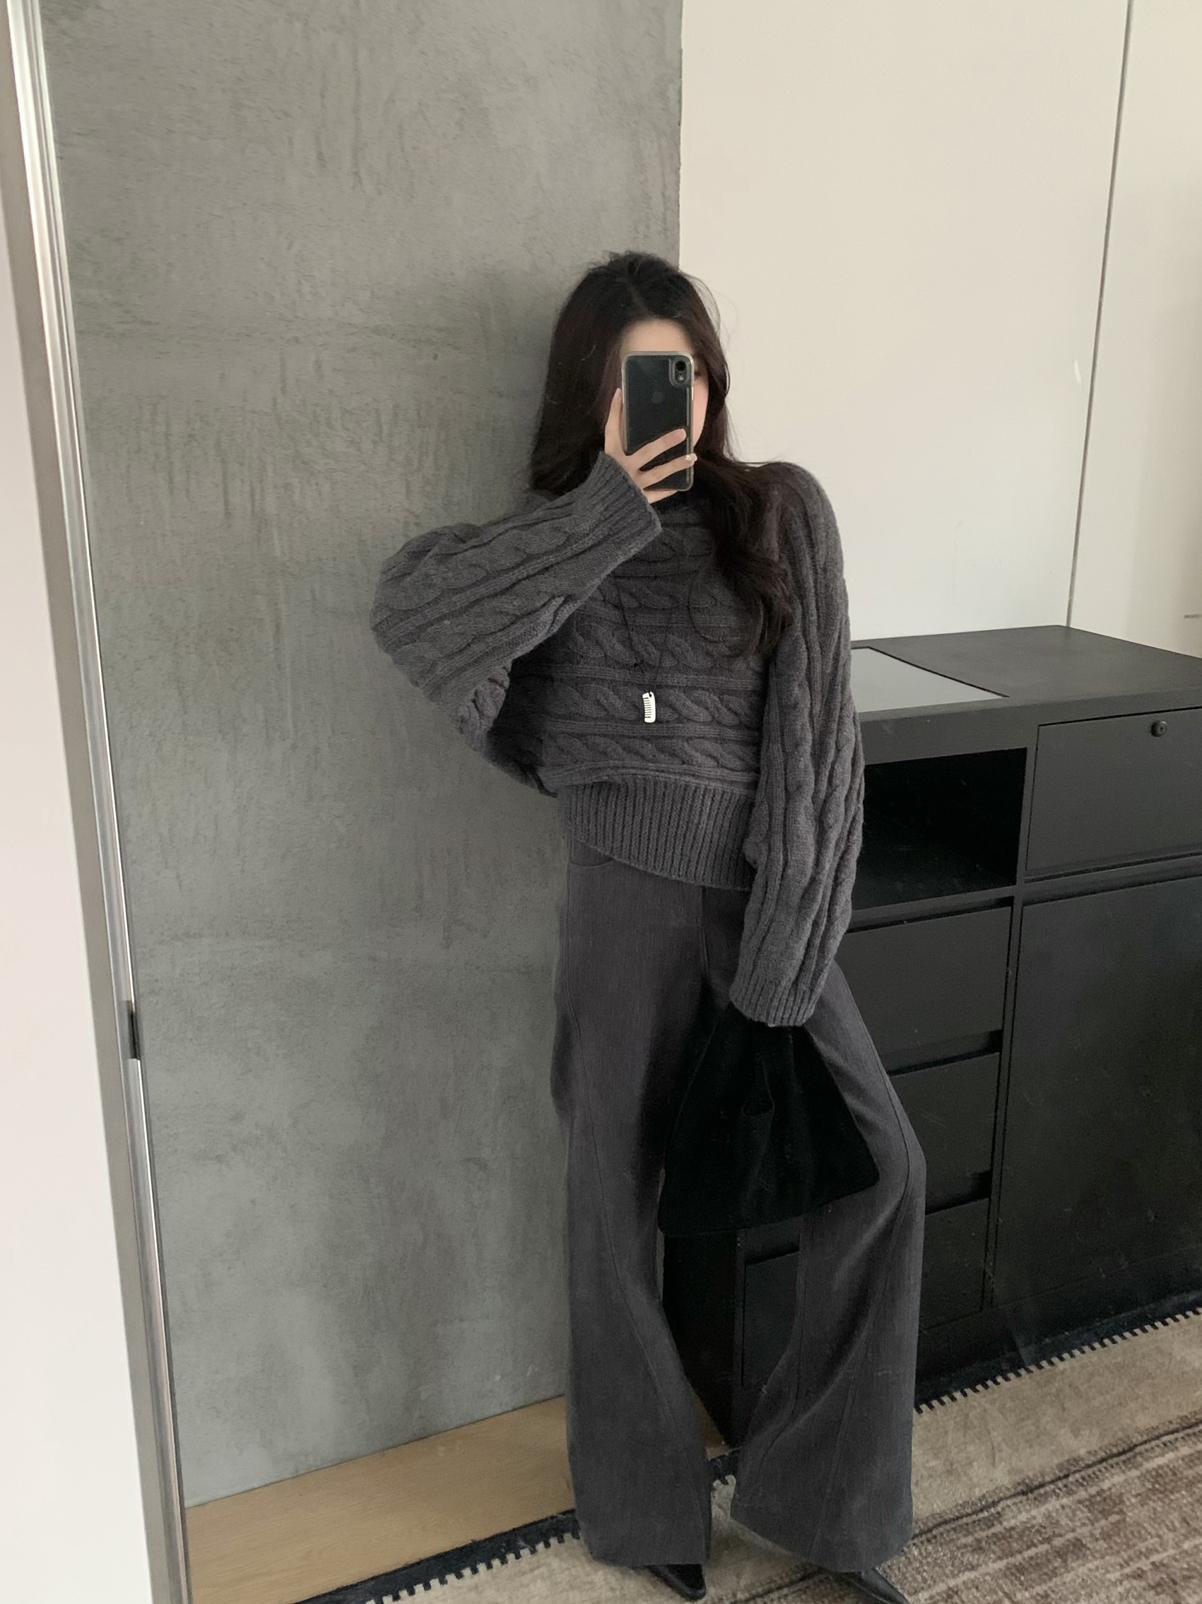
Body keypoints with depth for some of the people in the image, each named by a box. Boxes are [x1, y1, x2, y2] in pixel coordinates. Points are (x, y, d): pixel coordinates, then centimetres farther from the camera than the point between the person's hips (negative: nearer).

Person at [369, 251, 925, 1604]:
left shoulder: (781, 512, 6)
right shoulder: (564, 537, 6)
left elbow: (815, 727, -2)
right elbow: (405, 606, -13)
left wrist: (783, 945, -8)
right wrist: (607, 514, -13)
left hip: (770, 888, 2)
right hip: (631, 886, -2)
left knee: (881, 1164, 2)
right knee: (616, 1191, 8)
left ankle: (816, 1491, 25)